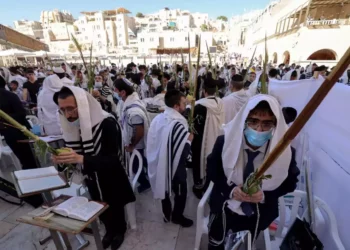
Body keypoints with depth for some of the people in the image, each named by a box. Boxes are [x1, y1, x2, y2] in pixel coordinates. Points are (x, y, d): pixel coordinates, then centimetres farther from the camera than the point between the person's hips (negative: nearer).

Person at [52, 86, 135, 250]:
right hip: (92, 179, 6)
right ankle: (110, 230, 55)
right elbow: (73, 154, 3)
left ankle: (120, 230, 50)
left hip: (111, 179, -5)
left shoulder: (106, 124, -29)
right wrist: (62, 159, -19)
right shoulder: (69, 124, -8)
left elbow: (114, 159, -31)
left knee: (115, 208, 19)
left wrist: (81, 158, -41)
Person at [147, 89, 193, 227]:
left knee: (164, 189, 25)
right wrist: (189, 140, -12)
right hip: (174, 167, -7)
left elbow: (153, 142, 3)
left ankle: (167, 214, 44)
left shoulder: (157, 119, -7)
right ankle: (177, 217, 38)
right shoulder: (178, 125, -30)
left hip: (159, 163, 7)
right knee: (181, 192, 18)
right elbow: (183, 153, -29)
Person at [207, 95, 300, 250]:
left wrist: (265, 196, -25)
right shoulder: (225, 142, -24)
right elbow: (212, 171, -10)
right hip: (224, 208, 0)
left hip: (258, 215, 1)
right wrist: (230, 189, -27)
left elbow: (290, 183, -7)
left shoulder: (285, 151, -23)